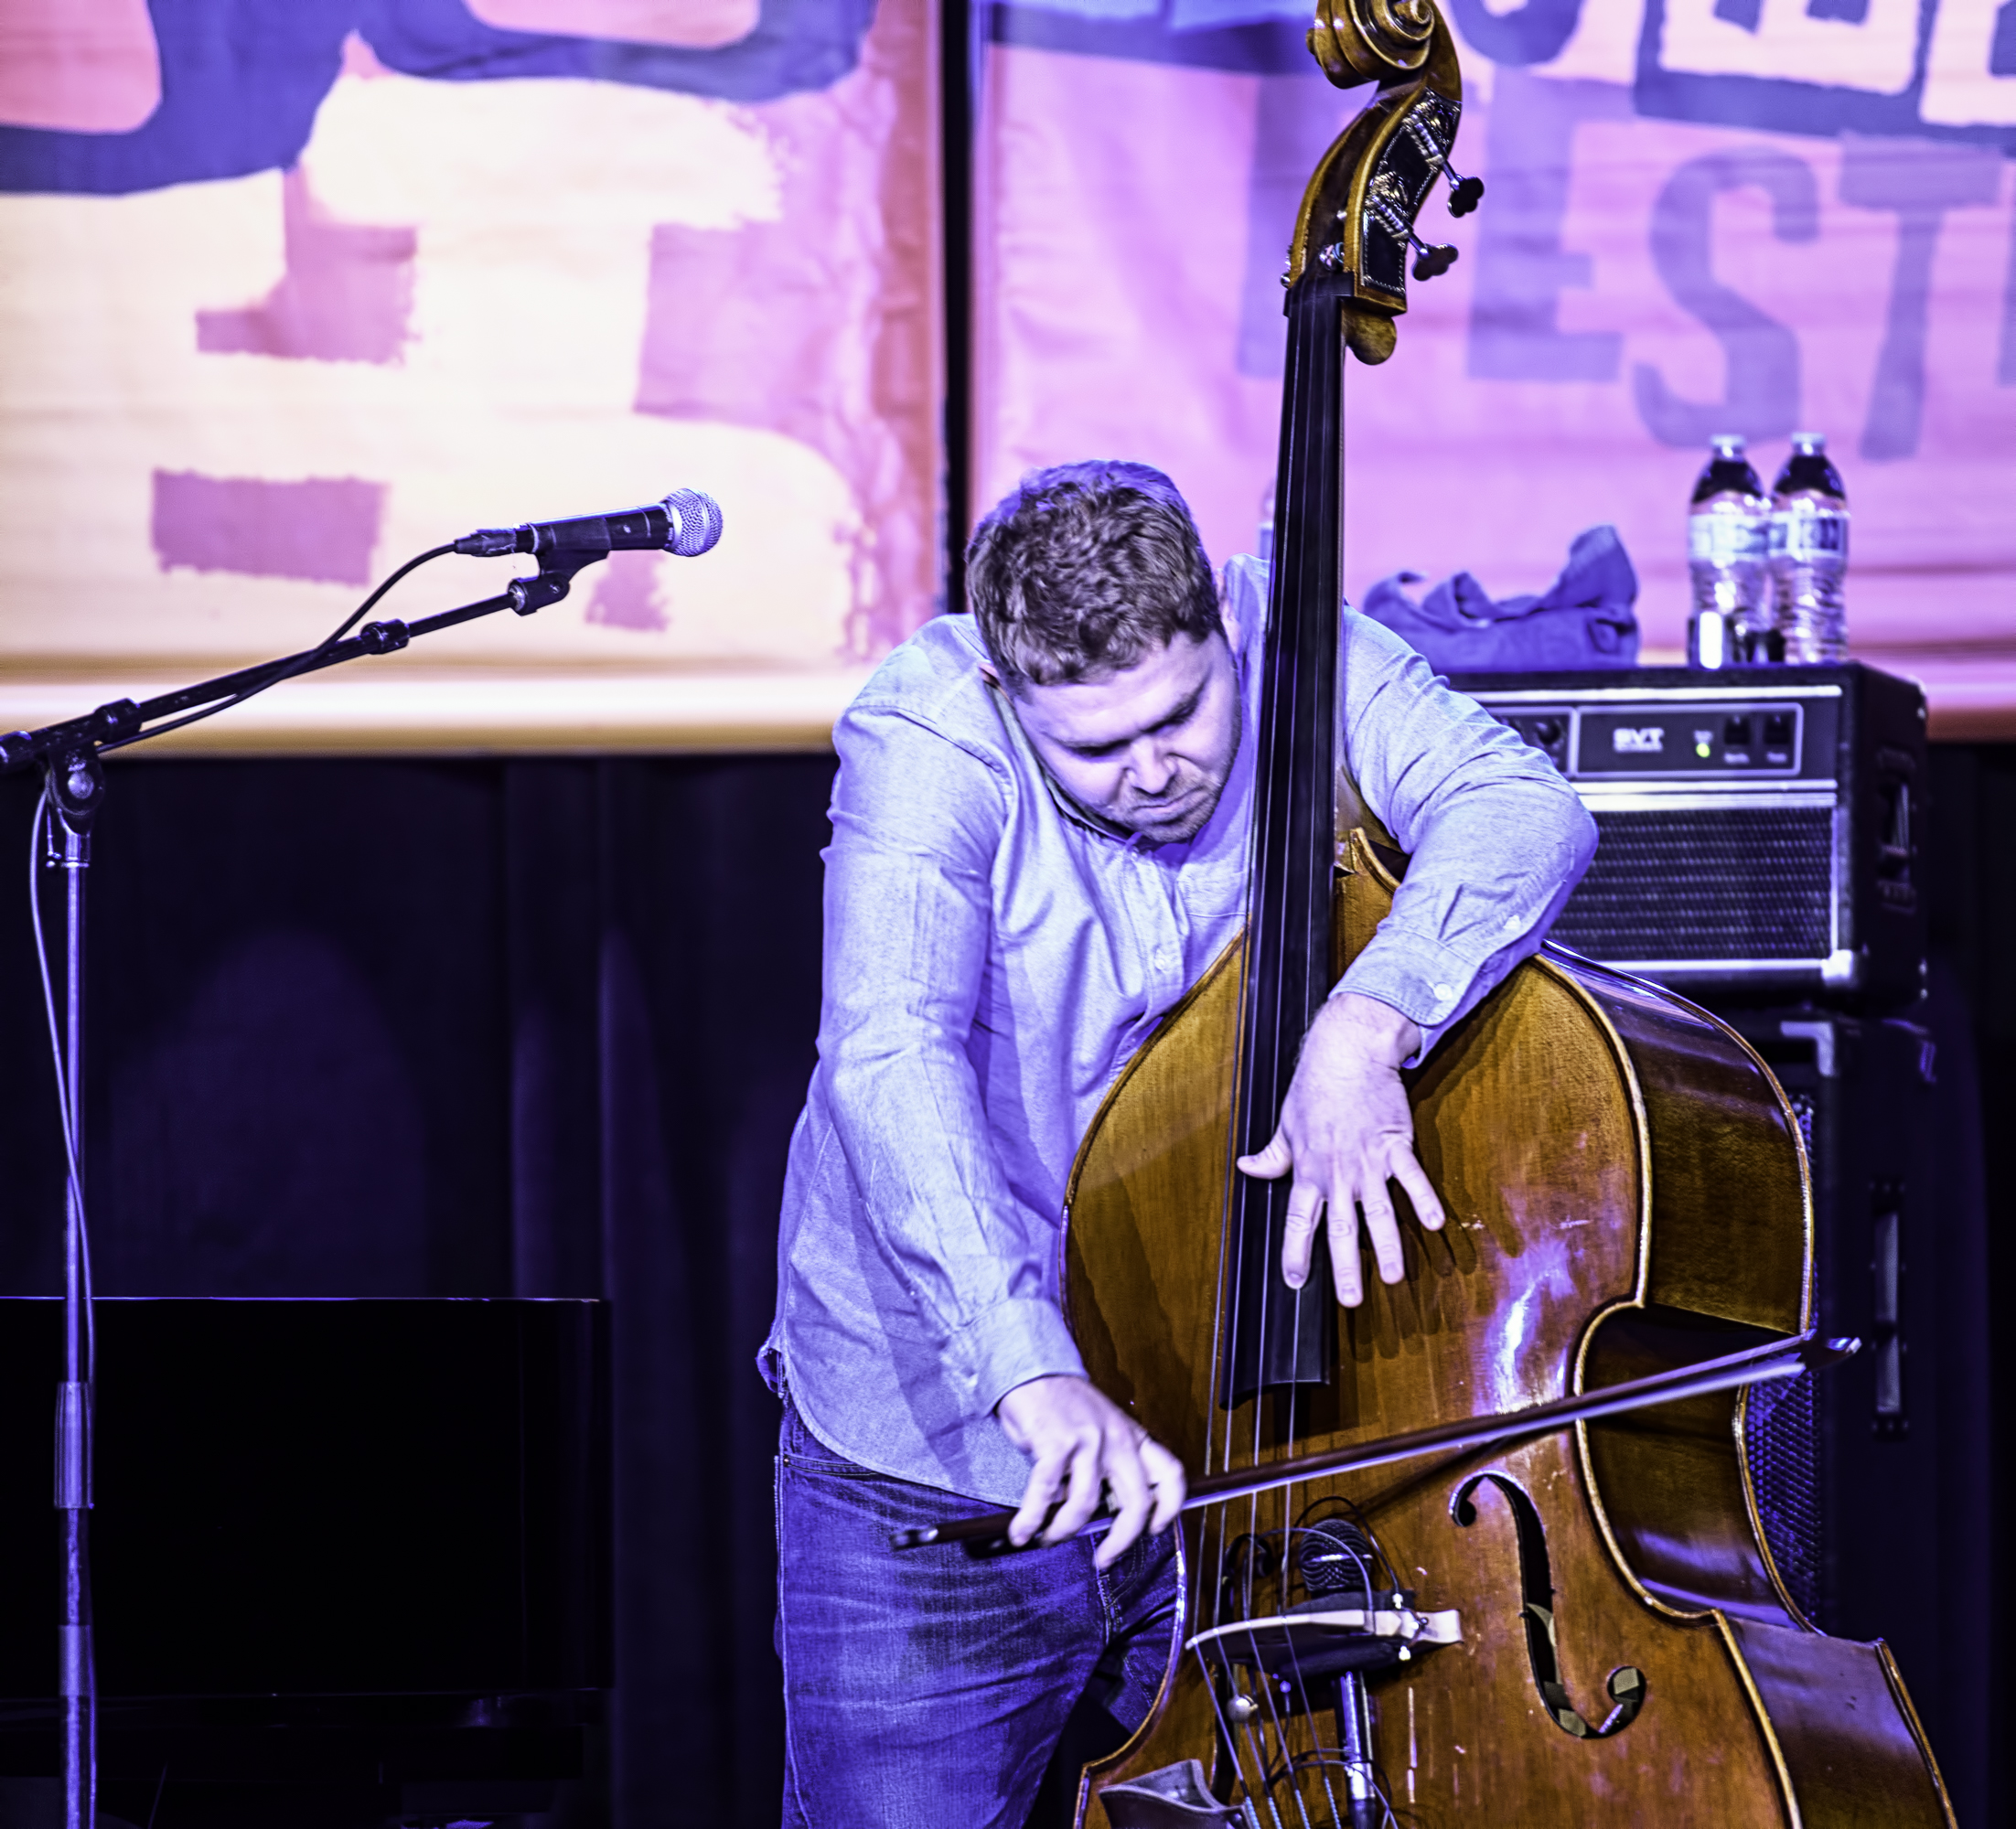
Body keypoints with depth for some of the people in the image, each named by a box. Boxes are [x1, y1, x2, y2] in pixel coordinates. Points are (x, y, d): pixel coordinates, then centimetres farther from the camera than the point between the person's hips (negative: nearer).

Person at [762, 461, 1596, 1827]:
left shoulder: (1288, 649, -8)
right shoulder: (928, 734, -20)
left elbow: (1522, 806, -19)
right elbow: (893, 1059, -34)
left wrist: (1368, 1020, -38)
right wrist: (1029, 1370, -48)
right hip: (941, 1455, -3)